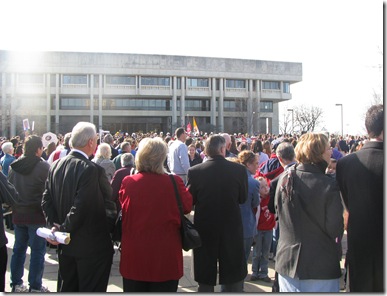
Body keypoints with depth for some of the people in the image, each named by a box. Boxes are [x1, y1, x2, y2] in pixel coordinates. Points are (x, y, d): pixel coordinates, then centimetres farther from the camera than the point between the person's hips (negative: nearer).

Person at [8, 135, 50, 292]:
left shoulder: (14, 166, 1)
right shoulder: (43, 167, -16)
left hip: (18, 214, 6)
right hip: (37, 215, -5)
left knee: (19, 249, 15)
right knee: (38, 250, 4)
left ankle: (16, 284, 23)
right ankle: (35, 286, 10)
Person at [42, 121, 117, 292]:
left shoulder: (55, 166, 3)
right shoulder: (91, 170, -22)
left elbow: (46, 200, 4)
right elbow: (81, 206, -25)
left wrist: (54, 225, 0)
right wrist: (64, 229, -13)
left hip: (66, 246, 8)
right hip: (91, 246, -7)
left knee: (68, 289, 21)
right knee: (91, 290, 6)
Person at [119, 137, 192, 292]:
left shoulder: (127, 182, -11)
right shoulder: (174, 183, -16)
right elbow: (187, 206, 1)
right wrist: (186, 189, 16)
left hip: (133, 257, 2)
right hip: (165, 257, -1)